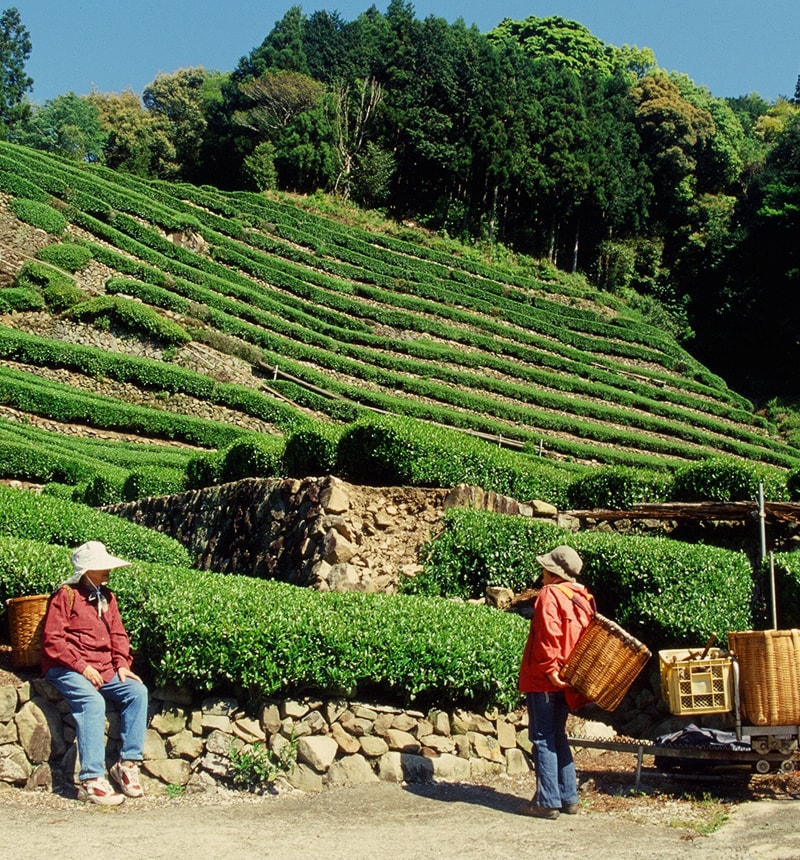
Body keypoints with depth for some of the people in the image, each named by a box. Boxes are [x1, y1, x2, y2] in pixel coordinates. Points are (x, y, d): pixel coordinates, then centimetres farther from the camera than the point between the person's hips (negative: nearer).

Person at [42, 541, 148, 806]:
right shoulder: (65, 595, -6)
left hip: (104, 669, 7)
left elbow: (118, 634, 17)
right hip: (67, 669, -7)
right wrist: (81, 666, -17)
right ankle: (91, 781, -31)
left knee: (138, 691, -13)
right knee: (92, 702, -32)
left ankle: (127, 763, -9)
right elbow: (52, 640, -11)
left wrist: (122, 664, 0)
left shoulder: (106, 597, 15)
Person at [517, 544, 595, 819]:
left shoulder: (550, 594, -13)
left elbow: (548, 636, -22)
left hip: (544, 680, -8)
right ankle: (568, 798, 20)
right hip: (566, 680, 8)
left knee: (543, 739, -1)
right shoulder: (582, 597, 10)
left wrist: (549, 669, -20)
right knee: (558, 737, 17)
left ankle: (547, 801, 2)